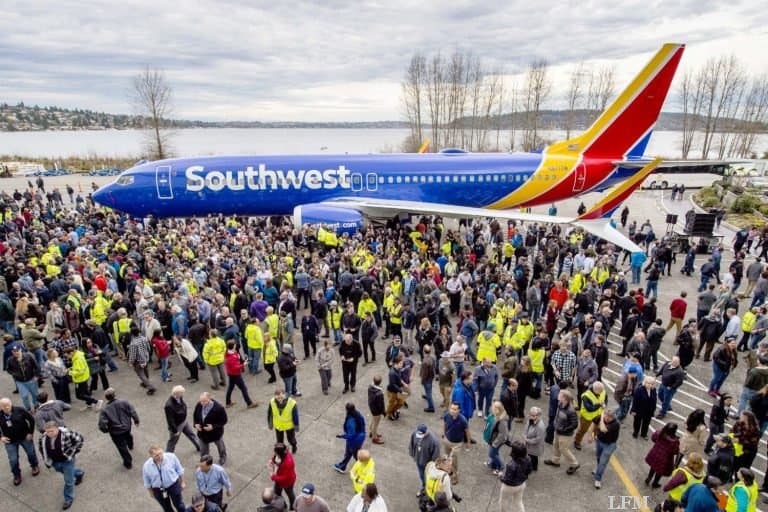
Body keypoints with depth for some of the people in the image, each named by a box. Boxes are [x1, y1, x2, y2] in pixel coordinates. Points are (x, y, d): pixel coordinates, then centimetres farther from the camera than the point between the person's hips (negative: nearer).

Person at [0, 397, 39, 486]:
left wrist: (31, 432, -8)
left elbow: (31, 419, -7)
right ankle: (16, 475, 32)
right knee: (13, 460, 6)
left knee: (31, 453, 16)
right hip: (10, 441, 1)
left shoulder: (20, 410, -17)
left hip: (25, 437, -1)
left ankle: (35, 466, 44)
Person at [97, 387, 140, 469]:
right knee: (128, 436, 37)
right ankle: (130, 446, 67)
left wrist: (106, 430, -1)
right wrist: (136, 421, 4)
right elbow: (133, 412, -15)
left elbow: (102, 425, -23)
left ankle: (128, 463, 31)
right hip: (127, 427, 3)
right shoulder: (124, 403, -19)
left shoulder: (105, 410, -23)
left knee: (122, 447, 16)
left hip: (116, 433, -3)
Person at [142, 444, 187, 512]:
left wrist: (182, 482, 2)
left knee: (180, 506, 14)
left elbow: (179, 470, -7)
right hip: (158, 490, 1)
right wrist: (151, 493, 8)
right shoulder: (146, 466, -21)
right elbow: (147, 483, -2)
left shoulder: (171, 457, -23)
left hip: (174, 485, -1)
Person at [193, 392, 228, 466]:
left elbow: (223, 420, -21)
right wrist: (196, 424, -15)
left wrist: (213, 426, -32)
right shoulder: (199, 405, -18)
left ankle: (223, 458, 57)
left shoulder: (219, 408, -32)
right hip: (202, 432, 2)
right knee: (203, 450, 17)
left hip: (216, 432, -2)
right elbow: (195, 415, 2)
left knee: (220, 446, 26)